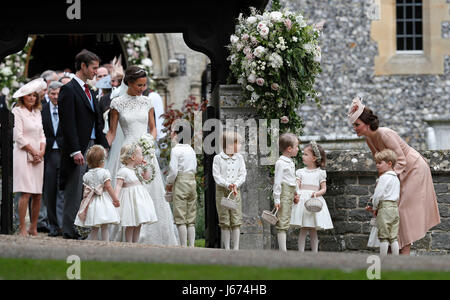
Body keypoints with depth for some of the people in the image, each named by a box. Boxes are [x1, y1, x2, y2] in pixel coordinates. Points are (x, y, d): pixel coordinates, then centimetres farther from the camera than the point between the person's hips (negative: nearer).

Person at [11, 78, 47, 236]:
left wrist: (42, 151, 1)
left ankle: (33, 228, 8)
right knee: (25, 193, -14)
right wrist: (33, 152, -7)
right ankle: (22, 228, -12)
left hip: (38, 156, 6)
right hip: (23, 155, -6)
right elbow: (18, 136, -8)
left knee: (38, 194, 2)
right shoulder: (17, 112, -2)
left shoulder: (37, 112, 19)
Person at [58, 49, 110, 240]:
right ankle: (70, 230, -1)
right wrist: (75, 151, -21)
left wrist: (103, 146, 12)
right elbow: (67, 123, -15)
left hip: (92, 147, 8)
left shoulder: (89, 91, 19)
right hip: (78, 149, -8)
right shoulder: (69, 90, -9)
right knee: (74, 191, -5)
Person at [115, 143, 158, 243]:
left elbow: (147, 177, 22)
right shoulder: (123, 171, -13)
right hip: (130, 198, -8)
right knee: (131, 225, -5)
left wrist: (145, 168, 10)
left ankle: (135, 243, 16)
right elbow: (118, 185, -19)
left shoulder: (137, 169, 12)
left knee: (139, 223, 10)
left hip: (139, 198, 8)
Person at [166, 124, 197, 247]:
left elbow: (173, 171, -14)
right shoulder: (191, 150, 13)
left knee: (181, 218, -5)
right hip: (193, 182, 7)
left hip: (180, 183, -7)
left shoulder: (176, 150, -9)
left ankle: (183, 246, -8)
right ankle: (192, 246, 7)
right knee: (191, 218, 9)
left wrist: (168, 183, 1)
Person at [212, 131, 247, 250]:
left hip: (235, 191, 2)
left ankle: (236, 248, 1)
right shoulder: (218, 158, -1)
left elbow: (243, 174, 4)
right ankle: (226, 249, 6)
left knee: (236, 221, -3)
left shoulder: (239, 158, 9)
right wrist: (227, 185, -19)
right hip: (222, 191, -2)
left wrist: (236, 184, -14)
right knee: (224, 222, 0)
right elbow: (216, 176, -6)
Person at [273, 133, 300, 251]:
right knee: (282, 223, -10)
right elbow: (277, 181, -16)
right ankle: (283, 251, -12)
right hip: (283, 193, -10)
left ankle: (282, 250, 15)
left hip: (290, 193, 10)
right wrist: (276, 199, -18)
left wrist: (297, 193, 22)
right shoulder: (281, 163, -13)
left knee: (286, 223, 11)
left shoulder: (291, 163, 15)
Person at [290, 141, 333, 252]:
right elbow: (297, 185, 2)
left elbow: (324, 189, 3)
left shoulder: (320, 173, 6)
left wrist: (317, 193, -17)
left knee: (313, 230, 2)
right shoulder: (301, 172, 11)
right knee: (303, 230, -3)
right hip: (302, 200, 1)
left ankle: (315, 254, 7)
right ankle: (301, 253, -2)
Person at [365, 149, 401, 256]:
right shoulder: (396, 178, 17)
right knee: (393, 237, 8)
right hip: (395, 207, 8)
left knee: (383, 237, -3)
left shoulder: (384, 178, -11)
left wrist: (375, 208, 6)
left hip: (385, 208, -8)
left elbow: (378, 195, -13)